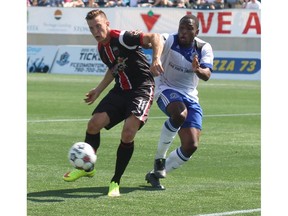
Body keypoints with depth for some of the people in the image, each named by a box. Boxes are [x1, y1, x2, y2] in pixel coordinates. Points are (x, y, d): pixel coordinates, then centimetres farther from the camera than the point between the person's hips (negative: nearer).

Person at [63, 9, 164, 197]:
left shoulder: (123, 38, -18)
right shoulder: (102, 48, 9)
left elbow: (155, 37, -26)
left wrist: (156, 59, -42)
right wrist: (98, 90, 25)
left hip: (142, 89, -8)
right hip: (120, 91, 8)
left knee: (128, 134, -21)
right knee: (94, 124, -5)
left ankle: (115, 182, -6)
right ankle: (87, 168, 19)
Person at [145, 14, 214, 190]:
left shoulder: (204, 48, -4)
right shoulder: (170, 40, -12)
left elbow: (206, 75, -19)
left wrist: (198, 70, -43)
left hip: (190, 97, 4)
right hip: (167, 90, -4)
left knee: (191, 146, -6)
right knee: (179, 114, -39)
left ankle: (156, 174, 14)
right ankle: (160, 157, -18)